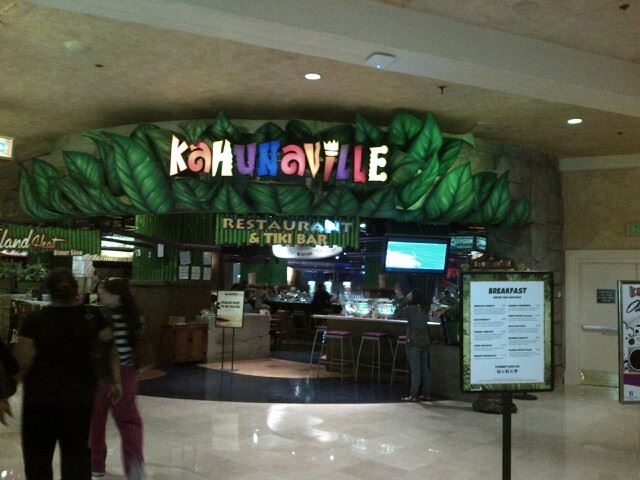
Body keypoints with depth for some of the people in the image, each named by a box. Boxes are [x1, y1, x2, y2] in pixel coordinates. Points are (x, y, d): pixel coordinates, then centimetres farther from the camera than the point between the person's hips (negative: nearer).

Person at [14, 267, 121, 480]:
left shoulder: (34, 320, -13)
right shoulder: (92, 315, -6)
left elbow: (23, 363, -12)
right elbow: (110, 347, 1)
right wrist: (115, 381, 9)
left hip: (40, 397, -2)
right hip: (80, 396, 2)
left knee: (38, 455, 14)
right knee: (77, 453, 13)